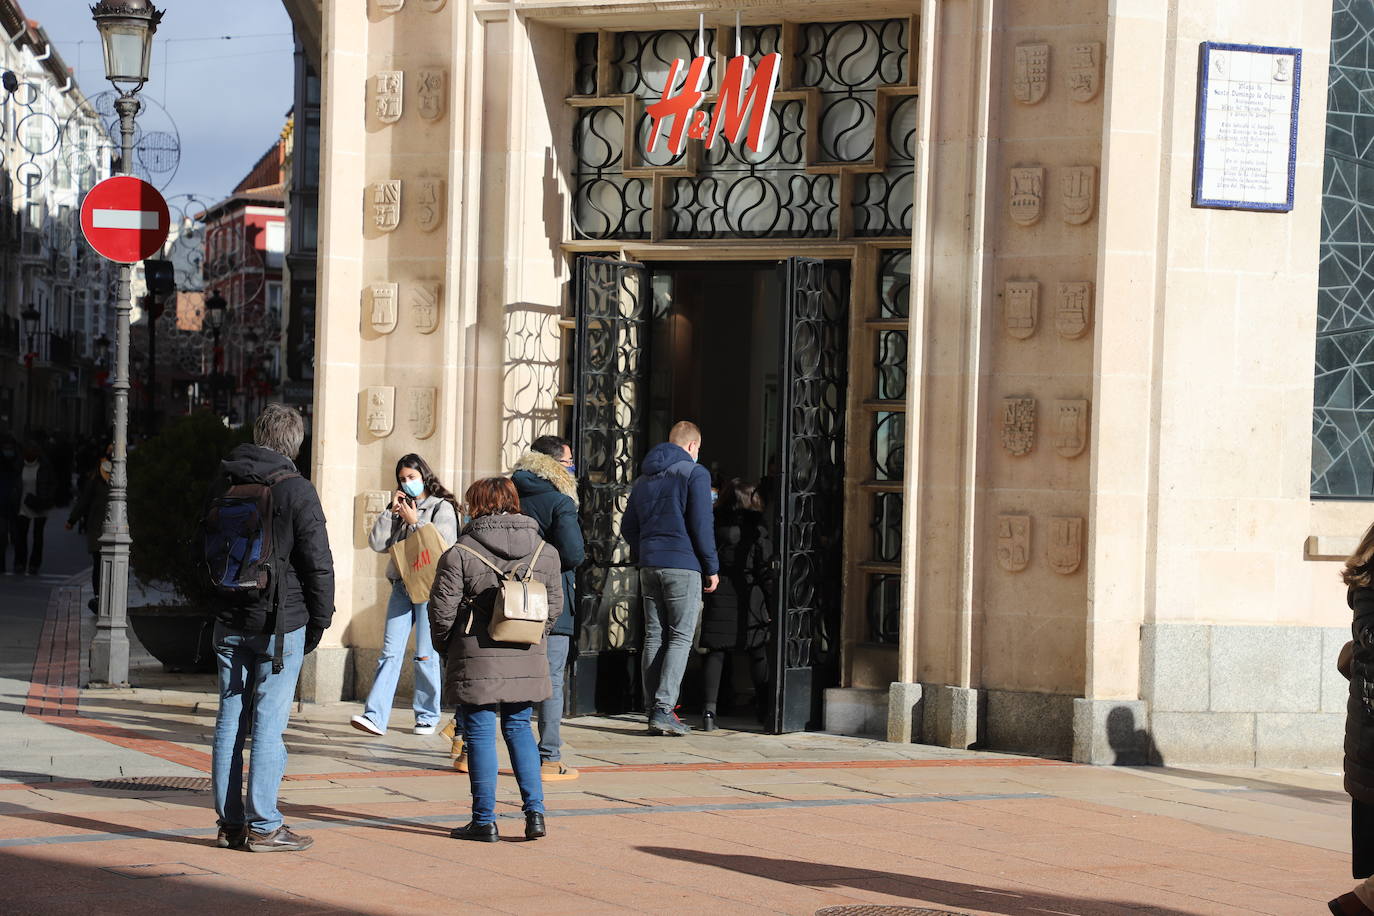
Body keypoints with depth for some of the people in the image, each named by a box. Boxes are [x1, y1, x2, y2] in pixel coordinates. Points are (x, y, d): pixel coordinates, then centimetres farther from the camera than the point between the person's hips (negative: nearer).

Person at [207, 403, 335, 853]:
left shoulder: (223, 484, 8)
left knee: (230, 721, 9)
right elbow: (318, 562, -9)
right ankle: (263, 827, -2)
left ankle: (230, 823, 12)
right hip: (280, 623, -5)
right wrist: (319, 621, 0)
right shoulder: (295, 490, -10)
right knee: (269, 722, -3)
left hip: (229, 625, 5)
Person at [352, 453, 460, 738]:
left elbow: (443, 545, -12)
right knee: (390, 652, -4)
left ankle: (427, 716, 12)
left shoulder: (442, 507, 1)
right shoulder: (400, 509, 17)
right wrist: (392, 511, 1)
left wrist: (415, 521, -8)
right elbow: (378, 544, 7)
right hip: (402, 586, 5)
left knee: (426, 655, 0)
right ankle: (375, 716, -11)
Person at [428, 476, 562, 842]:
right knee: (519, 728, 17)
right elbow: (555, 606, 9)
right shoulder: (545, 552, 4)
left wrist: (445, 645, 10)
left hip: (477, 660, -4)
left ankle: (484, 821, 6)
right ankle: (534, 810, 7)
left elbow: (442, 610, -7)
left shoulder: (460, 554, -9)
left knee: (480, 734, 3)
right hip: (526, 660, 4)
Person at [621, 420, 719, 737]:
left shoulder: (644, 478, 17)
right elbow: (701, 525, -10)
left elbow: (628, 526, 18)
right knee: (680, 637, -5)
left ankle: (653, 710, 7)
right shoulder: (695, 473, -4)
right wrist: (712, 568, -4)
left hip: (649, 566, 6)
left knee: (654, 637, 9)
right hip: (683, 566, -6)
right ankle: (663, 710, -15)